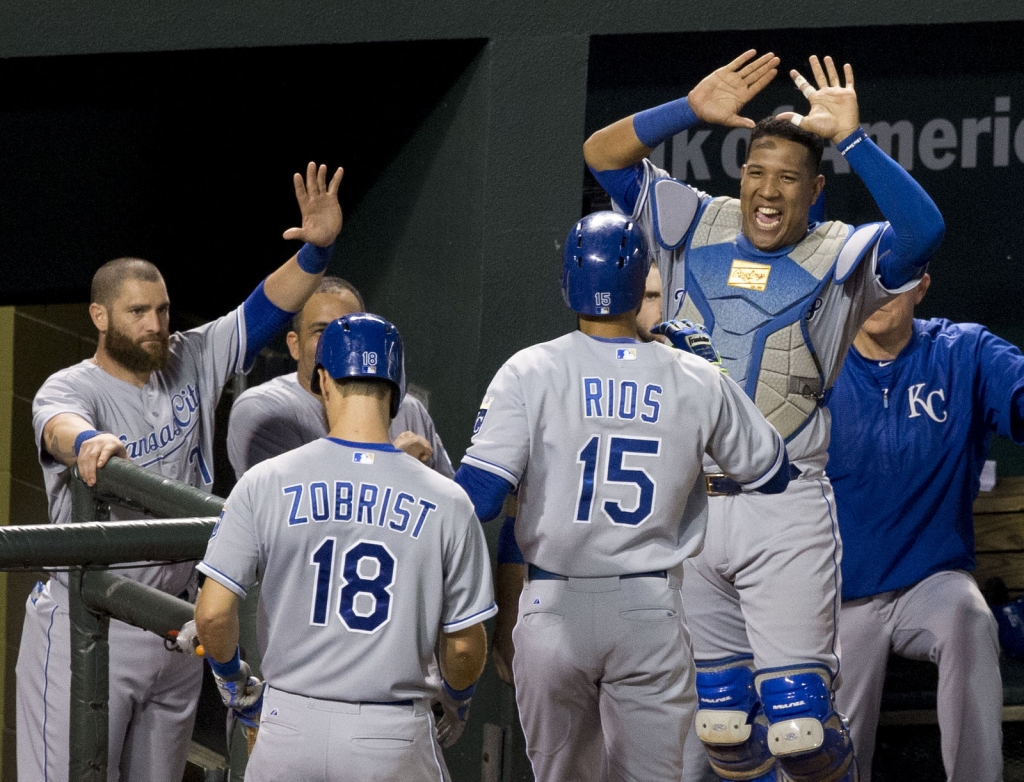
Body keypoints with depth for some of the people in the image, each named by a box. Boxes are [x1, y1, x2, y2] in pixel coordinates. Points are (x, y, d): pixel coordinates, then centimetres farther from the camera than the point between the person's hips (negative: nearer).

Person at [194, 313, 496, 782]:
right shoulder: (446, 502, -4)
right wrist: (456, 703, 22)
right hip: (395, 738, -1)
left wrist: (231, 679, 14)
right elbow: (464, 644, 1)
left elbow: (213, 613, -6)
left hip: (291, 724, 1)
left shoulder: (267, 483, -4)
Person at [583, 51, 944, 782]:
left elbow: (924, 229, -19)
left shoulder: (842, 257, 0)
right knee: (721, 720, 8)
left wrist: (851, 138, -22)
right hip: (684, 504, 3)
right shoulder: (697, 227, 9)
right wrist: (692, 110, -8)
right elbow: (603, 154, 6)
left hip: (785, 510, -3)